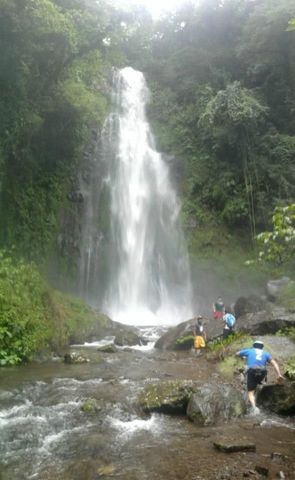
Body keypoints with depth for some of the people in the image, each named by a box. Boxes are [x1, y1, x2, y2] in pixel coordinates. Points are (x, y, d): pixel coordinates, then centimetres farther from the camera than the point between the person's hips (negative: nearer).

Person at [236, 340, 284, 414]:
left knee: (251, 393, -3)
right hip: (262, 373, 2)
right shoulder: (266, 353, 24)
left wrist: (243, 357, 53)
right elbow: (274, 363, 9)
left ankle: (254, 407, -27)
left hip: (251, 371, -2)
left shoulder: (249, 350, 23)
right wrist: (279, 375, 1)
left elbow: (237, 353, 33)